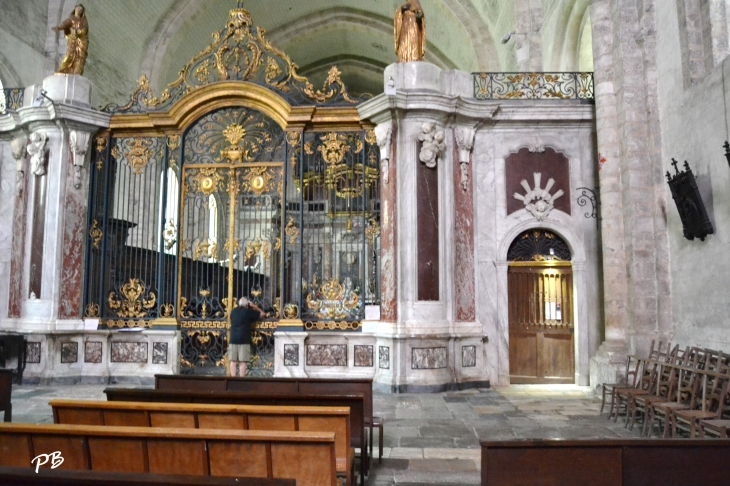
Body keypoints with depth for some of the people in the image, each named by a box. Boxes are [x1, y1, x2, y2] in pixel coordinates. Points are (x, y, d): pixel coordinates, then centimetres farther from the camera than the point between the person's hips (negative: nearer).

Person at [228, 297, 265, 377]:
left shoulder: (233, 311, 12)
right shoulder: (248, 311, 0)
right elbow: (263, 314, 9)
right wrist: (255, 307, 19)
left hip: (233, 339, 4)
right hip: (244, 340, -3)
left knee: (233, 362, 5)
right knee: (242, 362, -2)